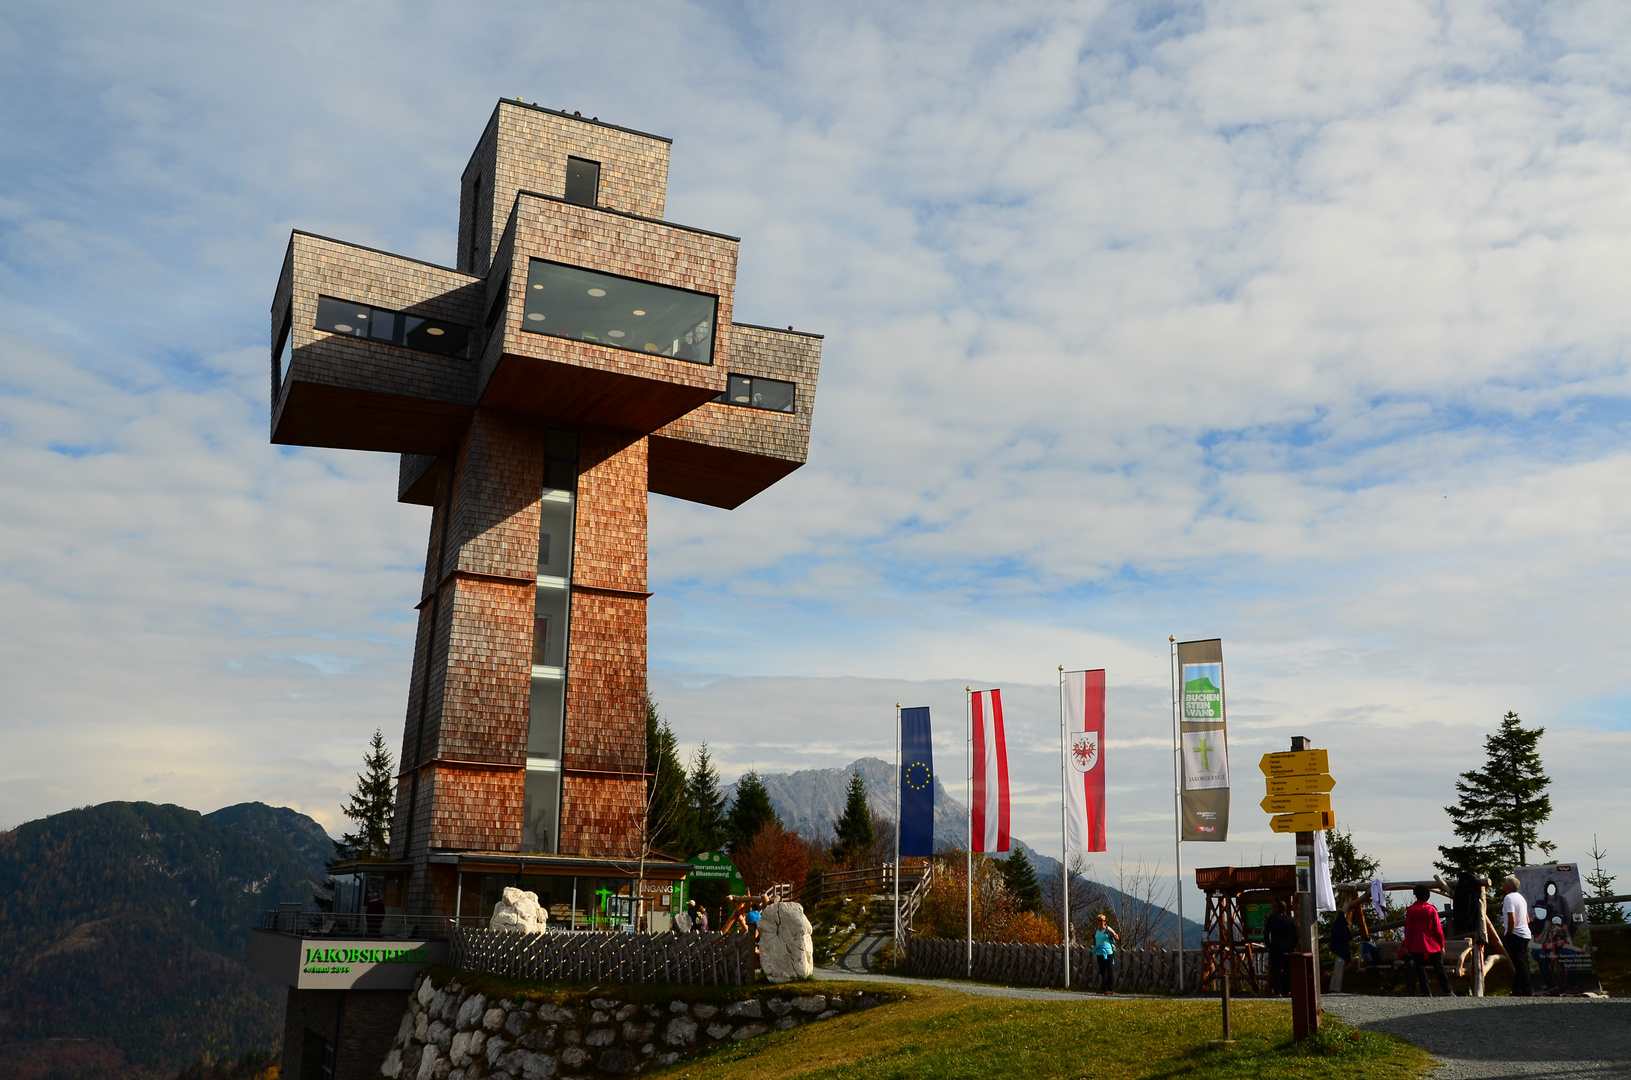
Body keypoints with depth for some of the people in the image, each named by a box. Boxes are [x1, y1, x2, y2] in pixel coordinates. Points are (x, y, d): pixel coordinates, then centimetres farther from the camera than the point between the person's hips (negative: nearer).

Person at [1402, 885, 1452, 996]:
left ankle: (1427, 993, -2)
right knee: (1439, 968, 11)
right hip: (1433, 945, 1)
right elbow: (1438, 929, -2)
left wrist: (1407, 946, 5)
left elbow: (1408, 930, -2)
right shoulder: (1432, 910, -3)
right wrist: (1442, 945, 6)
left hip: (1417, 946, -1)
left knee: (1420, 970, 2)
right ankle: (1447, 992, 14)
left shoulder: (1410, 910, -3)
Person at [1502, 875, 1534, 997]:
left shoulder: (1508, 898, -15)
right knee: (1522, 964, 14)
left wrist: (1507, 934, -12)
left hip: (1515, 935, -10)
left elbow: (1512, 920, -24)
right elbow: (1527, 919, 22)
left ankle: (1526, 992, -5)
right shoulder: (1520, 897, 15)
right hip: (1525, 934, 10)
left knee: (1520, 965, -6)